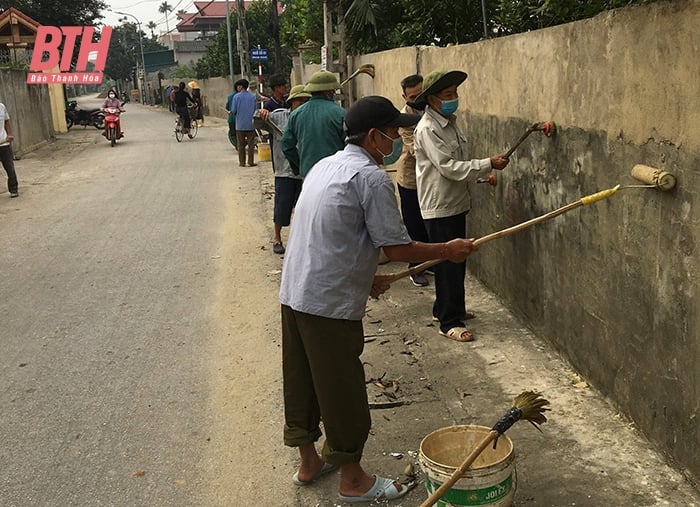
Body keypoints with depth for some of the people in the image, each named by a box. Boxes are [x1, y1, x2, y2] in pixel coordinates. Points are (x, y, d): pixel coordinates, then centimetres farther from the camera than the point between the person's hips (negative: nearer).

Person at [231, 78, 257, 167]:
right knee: (251, 144, 6)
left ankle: (242, 162, 8)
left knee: (241, 145, 7)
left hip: (240, 124, -1)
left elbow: (233, 110, -6)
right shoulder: (253, 97, -2)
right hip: (250, 124, 1)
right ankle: (251, 161, 6)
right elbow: (255, 110, 4)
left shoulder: (236, 97, -7)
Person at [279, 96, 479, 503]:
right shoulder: (372, 177, -14)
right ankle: (353, 480, 22)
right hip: (331, 304, -9)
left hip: (294, 294, 9)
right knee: (343, 391, 6)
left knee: (303, 382, 19)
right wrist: (449, 250, 0)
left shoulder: (325, 166, 14)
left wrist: (365, 277, 25)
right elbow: (397, 247, -15)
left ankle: (309, 463, 36)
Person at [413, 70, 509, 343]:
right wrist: (488, 163, -22)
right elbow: (448, 167, -23)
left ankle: (443, 308, 32)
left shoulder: (449, 122, 13)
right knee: (449, 264, -4)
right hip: (439, 207, -9)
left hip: (456, 203, 9)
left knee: (455, 260, 17)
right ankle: (450, 322, 5)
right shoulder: (427, 129, -18)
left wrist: (482, 174, 9)